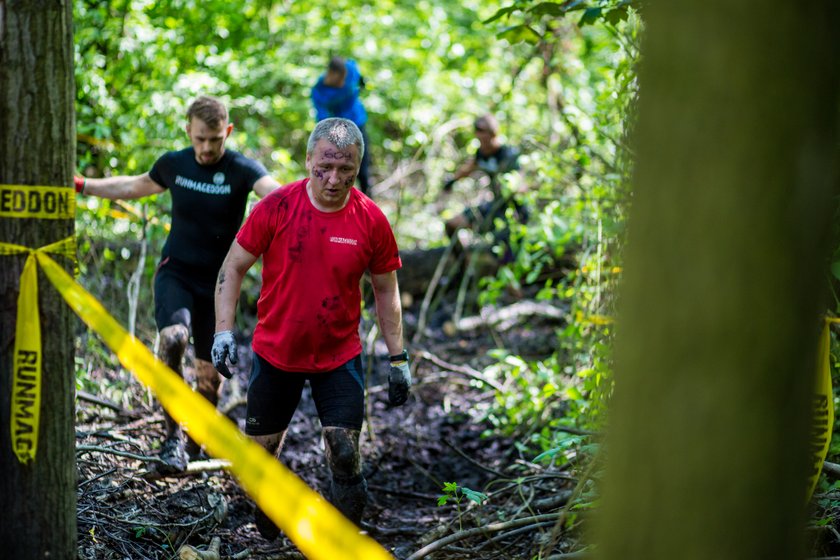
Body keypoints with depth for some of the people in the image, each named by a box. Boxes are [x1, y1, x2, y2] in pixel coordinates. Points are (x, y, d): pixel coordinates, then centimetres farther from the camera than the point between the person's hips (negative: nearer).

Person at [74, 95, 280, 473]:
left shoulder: (242, 170, -14)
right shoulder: (173, 164, -2)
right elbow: (135, 186, 20)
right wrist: (84, 186, 21)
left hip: (217, 283, -1)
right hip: (175, 272, 1)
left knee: (209, 374, 5)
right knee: (172, 339, -28)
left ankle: (195, 442, 30)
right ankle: (173, 436, -21)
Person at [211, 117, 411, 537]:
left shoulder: (371, 220, -9)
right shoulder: (276, 207, -12)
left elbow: (385, 289, 3)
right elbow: (234, 267, -4)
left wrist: (398, 358, 2)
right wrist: (223, 330, -13)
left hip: (340, 357, 0)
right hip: (274, 353, 1)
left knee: (345, 457, -7)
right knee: (260, 451, 11)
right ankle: (266, 532, 36)